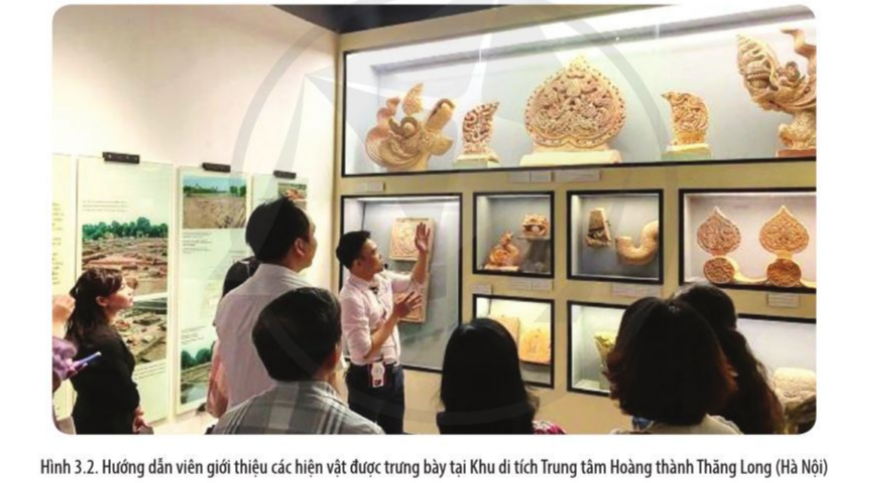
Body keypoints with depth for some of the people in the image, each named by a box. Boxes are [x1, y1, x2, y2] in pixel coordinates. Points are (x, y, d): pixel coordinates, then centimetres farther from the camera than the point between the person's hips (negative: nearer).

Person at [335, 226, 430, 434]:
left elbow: (415, 283, 18)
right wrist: (396, 316, -24)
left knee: (394, 431, 23)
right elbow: (364, 352, -27)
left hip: (393, 372, 8)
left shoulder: (383, 279, -2)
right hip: (369, 379, -8)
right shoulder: (351, 297, -26)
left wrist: (423, 253, 1)